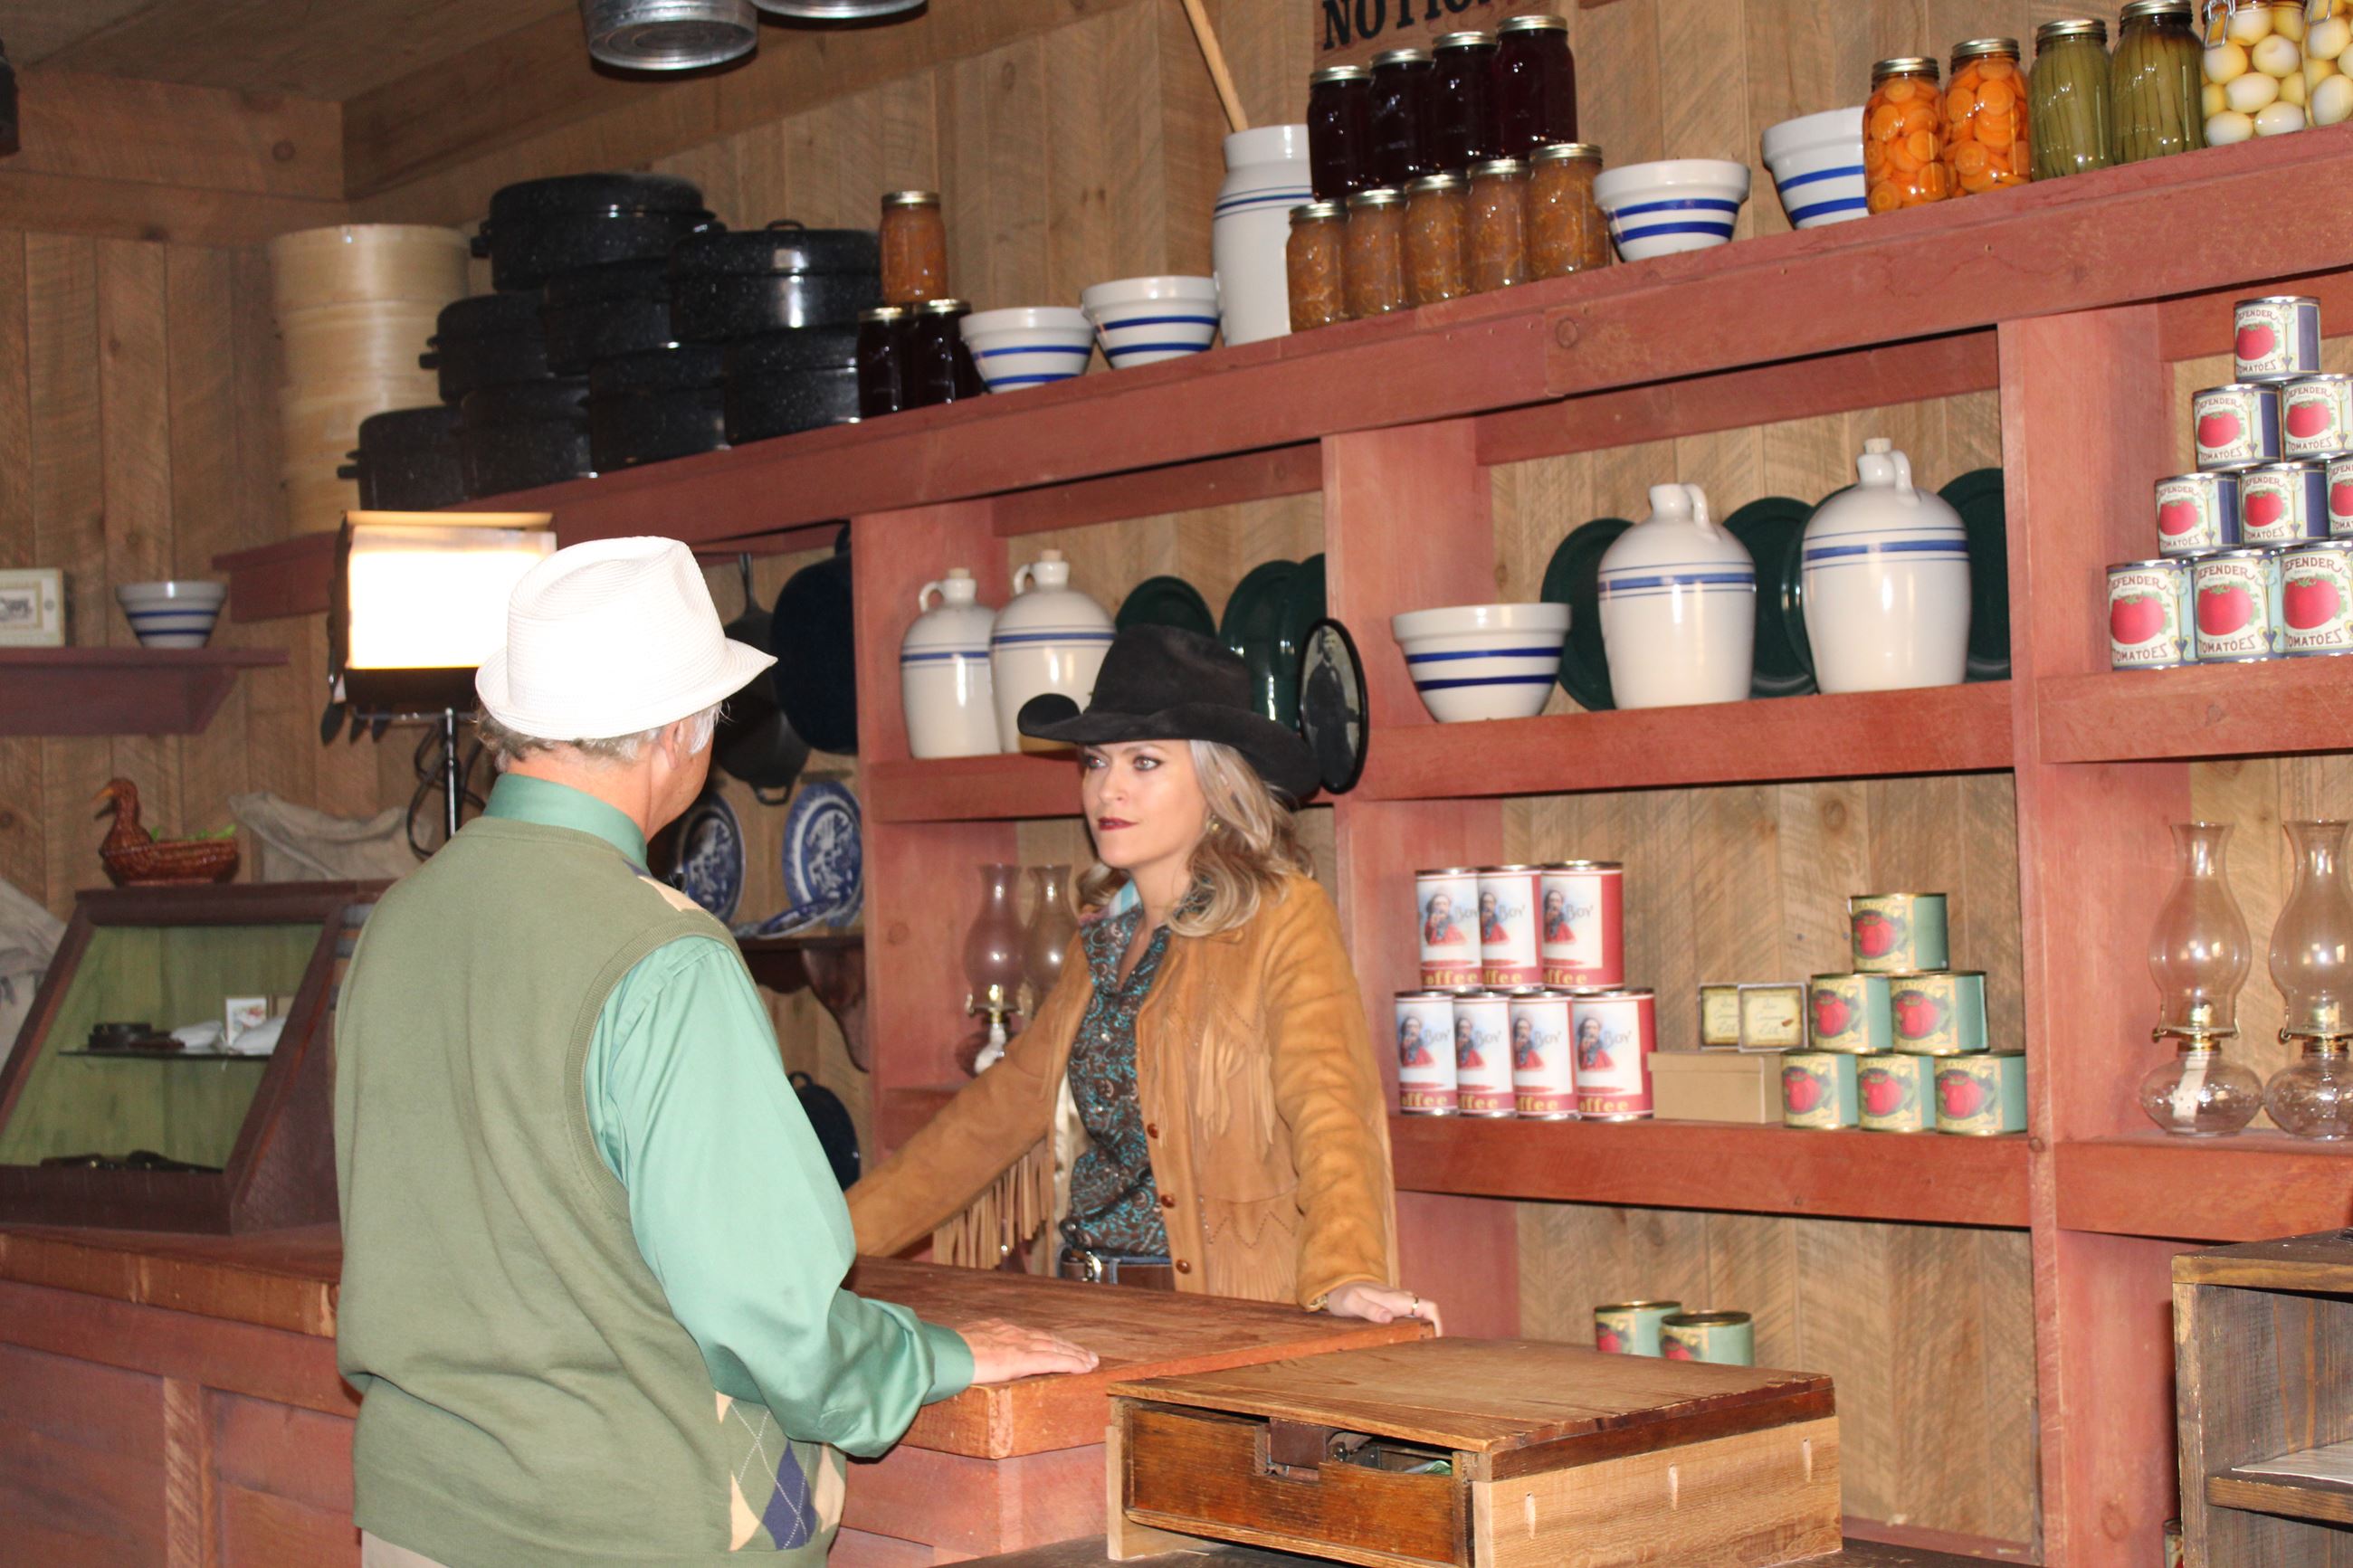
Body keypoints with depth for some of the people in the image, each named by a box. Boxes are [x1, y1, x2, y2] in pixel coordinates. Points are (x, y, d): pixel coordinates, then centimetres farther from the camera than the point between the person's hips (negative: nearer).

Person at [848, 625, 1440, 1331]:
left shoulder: (1282, 918, -5)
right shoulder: (1104, 938, 14)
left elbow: (1328, 1102, -18)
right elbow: (1002, 1108, 18)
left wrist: (1346, 1273, -35)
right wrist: (832, 1235, 13)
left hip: (1232, 1323, -5)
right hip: (1097, 1318, 6)